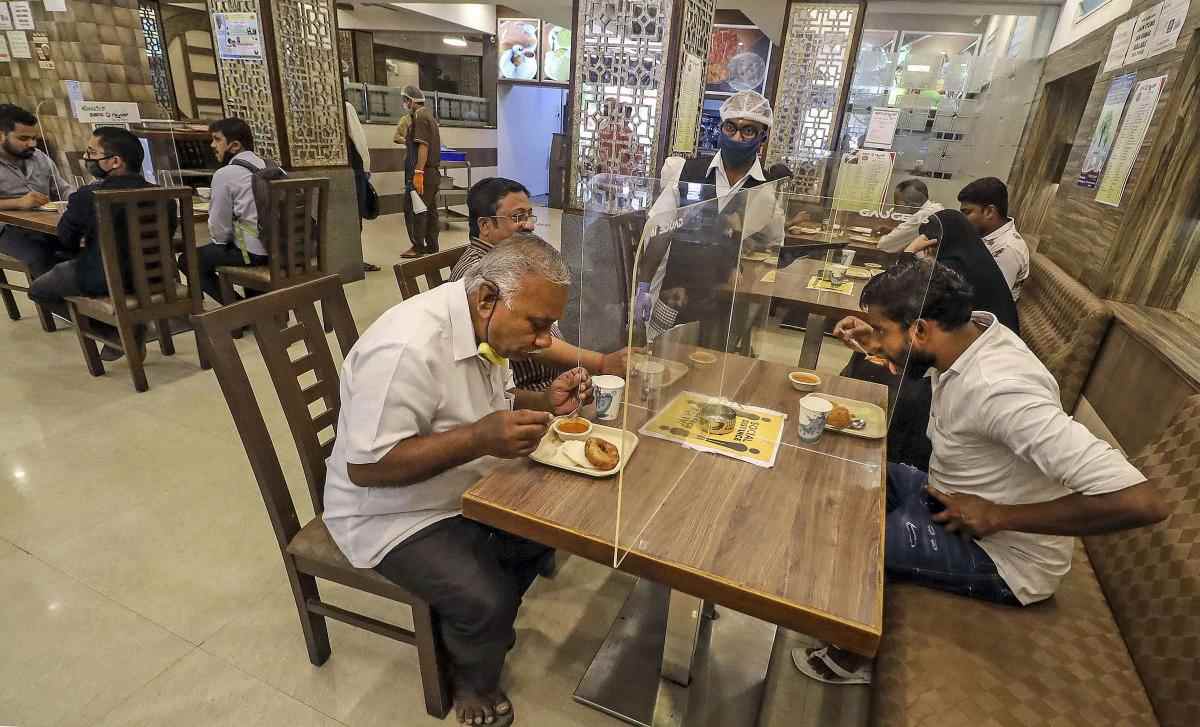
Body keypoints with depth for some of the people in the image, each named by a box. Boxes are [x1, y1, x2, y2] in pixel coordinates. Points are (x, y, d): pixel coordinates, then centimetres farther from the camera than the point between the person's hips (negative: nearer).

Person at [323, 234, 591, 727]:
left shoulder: (485, 326, -5)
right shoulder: (408, 347, -32)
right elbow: (365, 466, -30)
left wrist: (545, 402, -10)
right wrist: (480, 439, -37)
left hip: (466, 490, 8)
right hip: (394, 514, -8)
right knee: (486, 601, -20)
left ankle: (487, 631, 26)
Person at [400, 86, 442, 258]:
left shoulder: (420, 117, -11)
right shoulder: (430, 115, 18)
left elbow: (423, 146, -19)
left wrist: (418, 173, -23)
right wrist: (408, 141, 27)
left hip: (423, 172, -10)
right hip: (434, 171, 10)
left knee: (412, 209, -5)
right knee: (430, 209, 11)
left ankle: (418, 247, -2)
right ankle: (432, 246, 15)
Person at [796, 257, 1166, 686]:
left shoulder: (999, 389, -35)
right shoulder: (972, 329, -9)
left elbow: (1139, 502, -37)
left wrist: (998, 516, -27)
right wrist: (876, 345, -4)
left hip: (1003, 556, -8)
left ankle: (854, 656, 12)